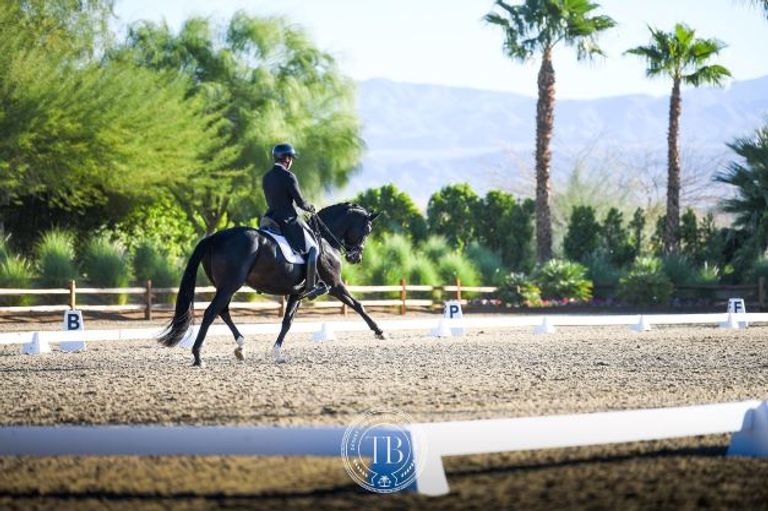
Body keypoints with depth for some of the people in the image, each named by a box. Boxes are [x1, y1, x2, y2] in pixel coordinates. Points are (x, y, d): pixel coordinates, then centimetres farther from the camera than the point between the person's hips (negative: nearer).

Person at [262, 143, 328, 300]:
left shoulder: (266, 177, 8)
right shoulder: (288, 176, -15)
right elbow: (300, 202, -14)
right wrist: (310, 208, 8)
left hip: (272, 220, 8)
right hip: (289, 220, -8)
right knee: (313, 247, 2)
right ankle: (310, 287, -3)